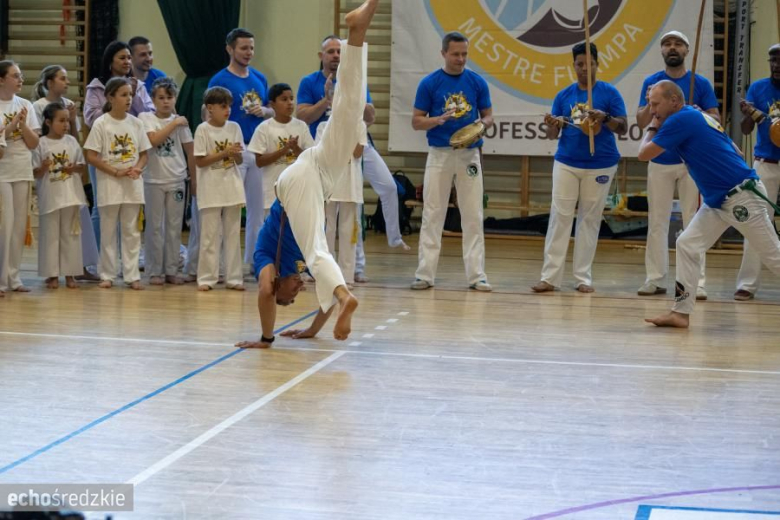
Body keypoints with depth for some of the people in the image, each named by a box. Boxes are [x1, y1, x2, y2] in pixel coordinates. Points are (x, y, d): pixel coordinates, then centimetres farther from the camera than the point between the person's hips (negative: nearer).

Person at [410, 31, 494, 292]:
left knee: (473, 217, 1)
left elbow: (488, 116, 9)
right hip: (439, 154, -1)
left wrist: (481, 125, -14)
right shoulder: (429, 83, -2)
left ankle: (476, 274, 5)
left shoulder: (477, 82, 3)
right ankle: (425, 273, 5)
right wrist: (440, 119, -19)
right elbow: (416, 121, 0)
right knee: (432, 215, 1)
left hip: (469, 155, 1)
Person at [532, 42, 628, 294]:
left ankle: (583, 277, 10)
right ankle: (550, 276, -2)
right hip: (567, 163, 2)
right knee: (560, 217, -2)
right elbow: (552, 134, 6)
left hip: (600, 165, -2)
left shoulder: (609, 93, -1)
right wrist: (552, 125, -17)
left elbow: (623, 128, -6)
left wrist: (605, 117, -25)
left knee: (590, 219, 4)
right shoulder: (564, 95, 6)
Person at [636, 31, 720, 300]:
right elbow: (641, 122, -1)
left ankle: (696, 281, -2)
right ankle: (655, 278, 10)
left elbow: (716, 119, -2)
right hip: (660, 161, 2)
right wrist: (650, 104, -21)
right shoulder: (651, 82, 3)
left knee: (693, 221, -3)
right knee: (657, 221, 5)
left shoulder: (700, 83, 1)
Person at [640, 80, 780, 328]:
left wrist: (652, 128, 4)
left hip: (742, 198, -10)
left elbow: (644, 154, -12)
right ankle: (681, 312, 3)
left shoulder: (680, 120, -15)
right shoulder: (698, 117, 14)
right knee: (687, 245, 3)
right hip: (718, 200, 10)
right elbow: (736, 152, 18)